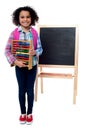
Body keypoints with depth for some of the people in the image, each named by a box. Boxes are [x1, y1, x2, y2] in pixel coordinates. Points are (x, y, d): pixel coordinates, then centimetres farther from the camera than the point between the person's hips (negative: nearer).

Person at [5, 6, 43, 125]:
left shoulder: (34, 32, -4)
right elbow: (7, 50, -9)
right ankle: (23, 113, 30)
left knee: (30, 90, 11)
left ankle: (29, 113, 28)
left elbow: (40, 48, 0)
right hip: (20, 66, -1)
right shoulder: (14, 33, -9)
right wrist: (15, 61, -21)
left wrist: (35, 52, -22)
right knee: (22, 90, 12)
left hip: (32, 66, 1)